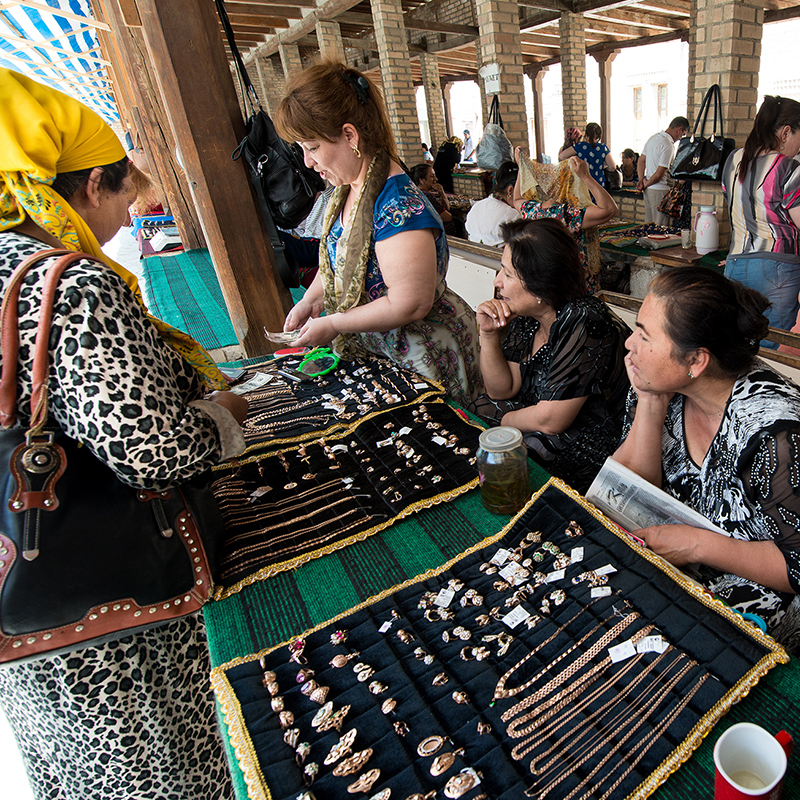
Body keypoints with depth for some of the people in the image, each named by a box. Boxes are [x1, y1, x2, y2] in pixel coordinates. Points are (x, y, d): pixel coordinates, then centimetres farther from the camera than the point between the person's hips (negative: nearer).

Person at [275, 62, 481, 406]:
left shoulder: (399, 205, -28)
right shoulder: (347, 190, 1)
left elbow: (409, 305, -29)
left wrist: (333, 324, -19)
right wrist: (310, 300, 2)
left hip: (419, 359, -9)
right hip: (368, 348, 9)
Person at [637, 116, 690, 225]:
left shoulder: (653, 137, 10)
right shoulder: (668, 146, -18)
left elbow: (641, 161, 16)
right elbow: (659, 174, -19)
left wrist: (641, 180, 8)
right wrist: (646, 184, -4)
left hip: (648, 190, 9)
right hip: (660, 191, -9)